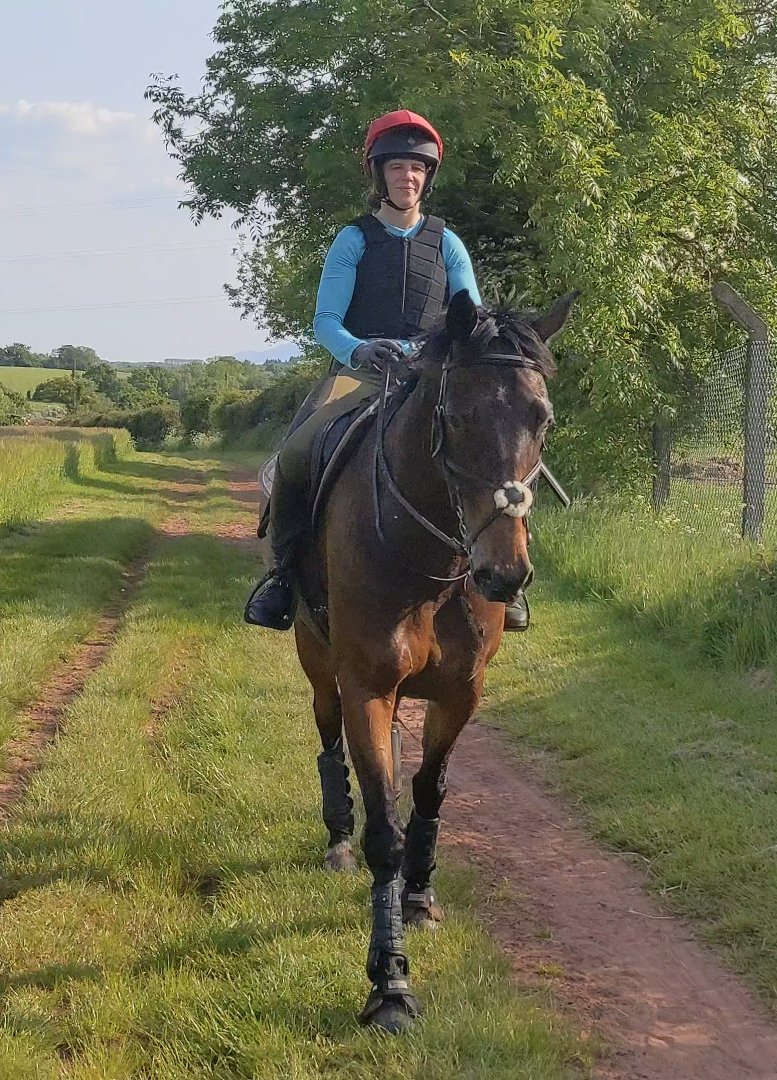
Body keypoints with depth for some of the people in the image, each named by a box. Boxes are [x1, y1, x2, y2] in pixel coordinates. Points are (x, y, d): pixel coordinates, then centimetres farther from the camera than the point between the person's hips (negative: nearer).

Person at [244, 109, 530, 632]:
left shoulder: (447, 244, 12)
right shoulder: (354, 241, 6)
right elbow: (325, 321, -1)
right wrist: (357, 351, -23)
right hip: (360, 373, -1)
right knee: (297, 453, -28)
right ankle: (285, 569, -8)